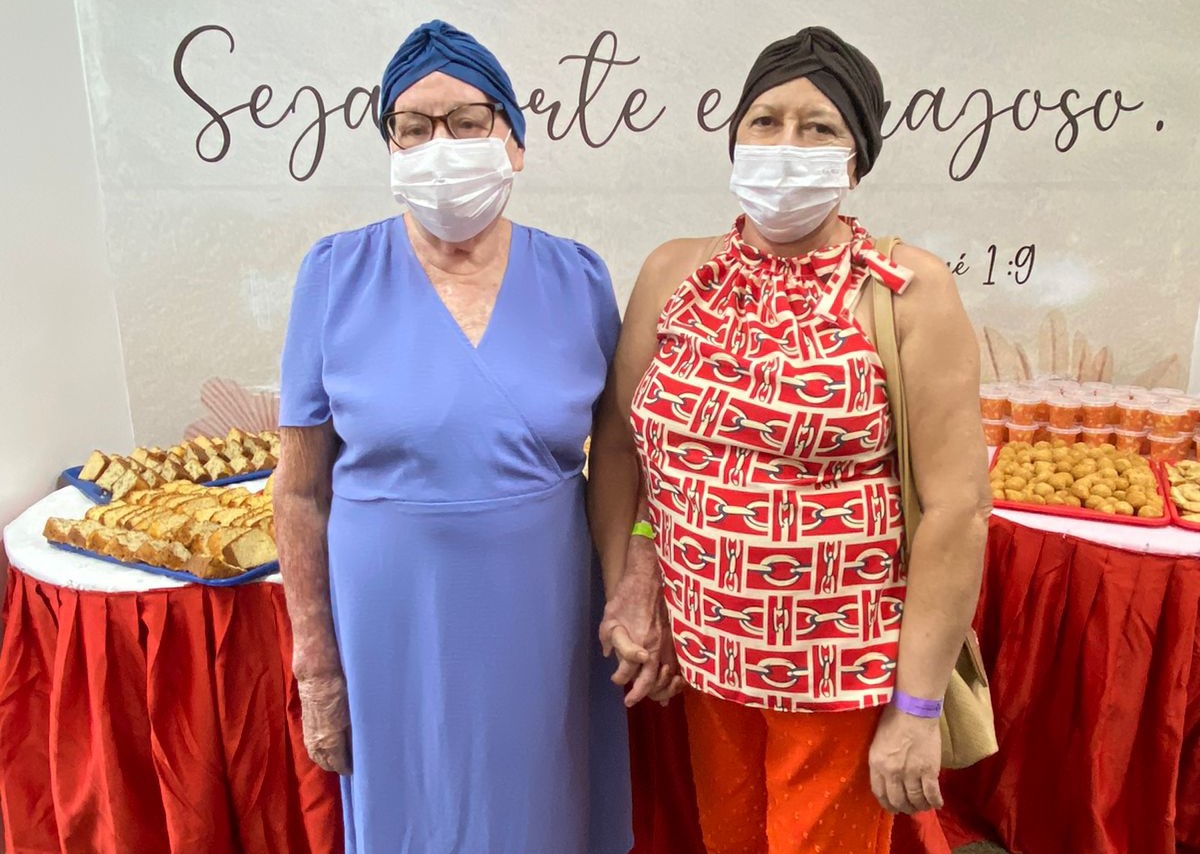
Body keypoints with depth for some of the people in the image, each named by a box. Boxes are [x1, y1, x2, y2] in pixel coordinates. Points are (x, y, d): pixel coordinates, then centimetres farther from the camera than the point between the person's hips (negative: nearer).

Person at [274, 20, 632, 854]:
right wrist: (316, 666, -1)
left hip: (546, 625, 1)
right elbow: (302, 491, -3)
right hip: (395, 629, 0)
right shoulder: (336, 275, -7)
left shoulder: (577, 277, -3)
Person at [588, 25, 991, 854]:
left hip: (846, 672, -4)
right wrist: (627, 586, -2)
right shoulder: (673, 273, 0)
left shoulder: (909, 291, -12)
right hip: (704, 654, 4)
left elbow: (956, 507, -14)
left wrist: (918, 706, -13)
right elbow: (619, 441, 4)